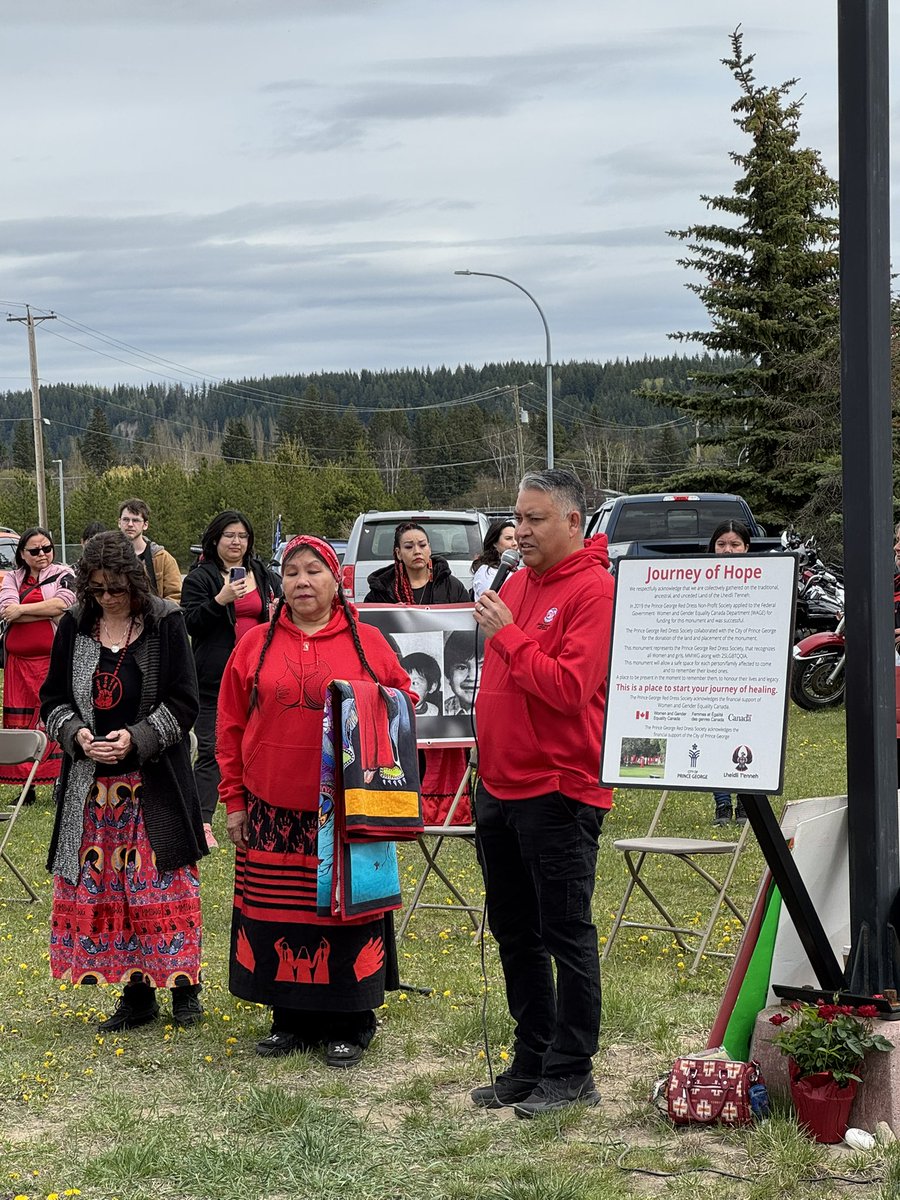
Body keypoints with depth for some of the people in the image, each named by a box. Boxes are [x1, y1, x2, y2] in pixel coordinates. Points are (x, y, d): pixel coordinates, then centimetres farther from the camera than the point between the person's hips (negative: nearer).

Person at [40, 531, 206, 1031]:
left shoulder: (165, 623, -5)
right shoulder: (75, 626, 5)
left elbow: (184, 702, -5)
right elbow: (53, 698, 9)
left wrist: (136, 738, -17)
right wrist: (78, 734, -10)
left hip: (155, 783, -3)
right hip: (91, 784, 4)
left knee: (164, 886, -1)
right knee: (103, 888, 5)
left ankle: (183, 986, 14)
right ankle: (136, 996, 15)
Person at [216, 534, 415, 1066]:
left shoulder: (367, 643, 2)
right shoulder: (256, 645, 6)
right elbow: (231, 727, 8)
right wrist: (234, 800, 4)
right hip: (273, 813, 2)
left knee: (347, 911, 3)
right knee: (279, 913, 7)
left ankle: (349, 1026, 15)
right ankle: (291, 1020, 21)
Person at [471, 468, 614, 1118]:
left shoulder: (593, 590, -13)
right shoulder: (516, 583, 13)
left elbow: (570, 688, -23)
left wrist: (507, 636, -19)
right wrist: (485, 765, 15)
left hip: (559, 792, -9)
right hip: (501, 787, 9)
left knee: (566, 936, 0)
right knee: (515, 933, 15)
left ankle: (571, 1074, 10)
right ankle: (532, 1063, 26)